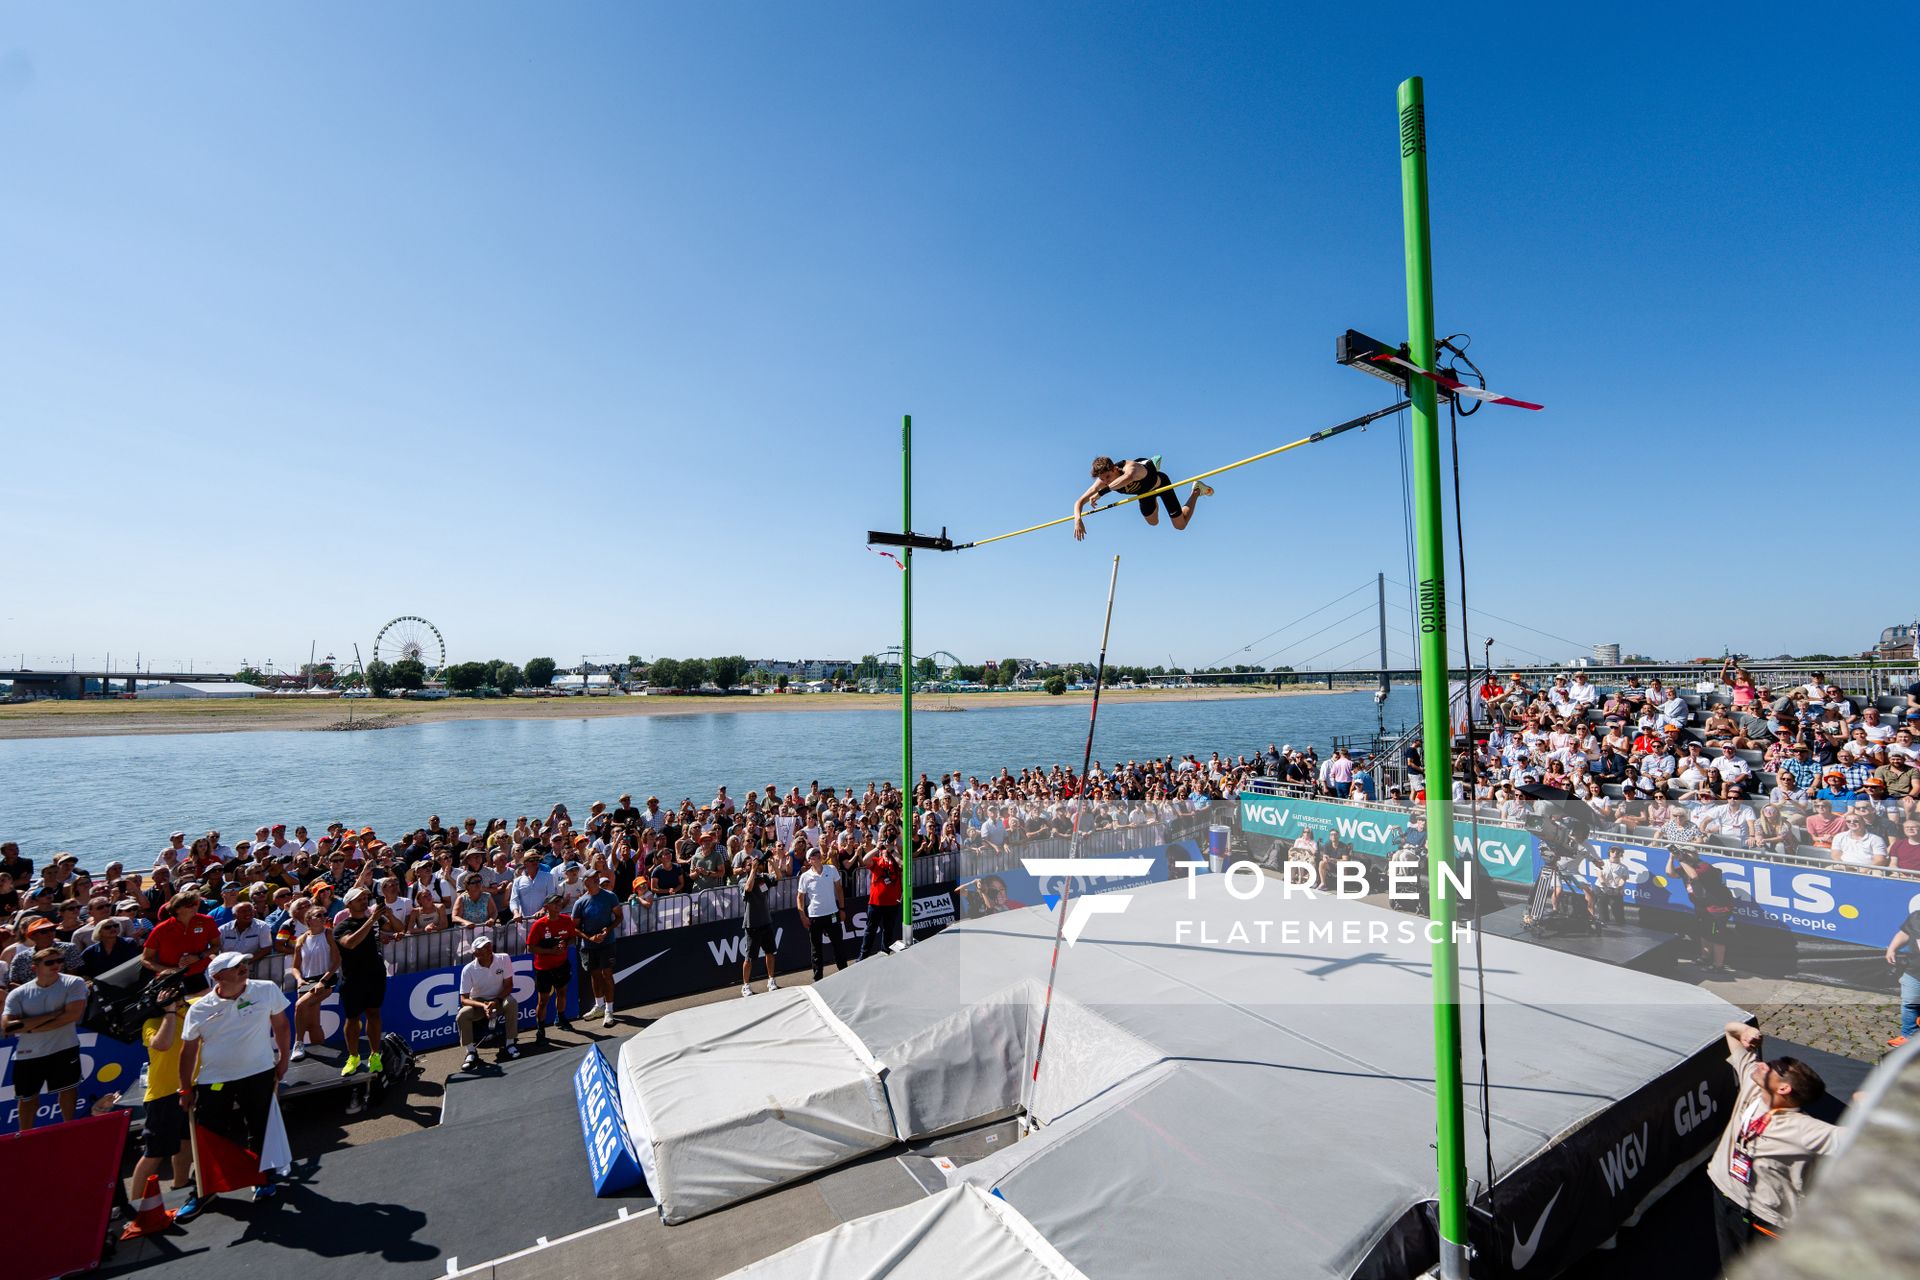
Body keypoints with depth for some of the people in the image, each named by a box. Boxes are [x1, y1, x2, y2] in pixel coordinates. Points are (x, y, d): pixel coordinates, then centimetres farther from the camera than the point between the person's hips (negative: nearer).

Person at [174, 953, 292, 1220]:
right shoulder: (199, 1009, -8)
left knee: (261, 1129, 10)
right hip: (213, 1080, 1)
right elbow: (189, 1049, 3)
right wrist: (186, 1088, 3)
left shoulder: (267, 990, -9)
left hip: (259, 1074, 0)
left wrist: (283, 1059, 2)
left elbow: (281, 1025, 1)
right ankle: (202, 1190, 32)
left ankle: (264, 1178, 32)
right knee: (206, 1136, 8)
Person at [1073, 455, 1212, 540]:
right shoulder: (1103, 481, -33)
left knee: (1180, 525, 5)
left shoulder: (1130, 466, -48)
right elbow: (1079, 502, -32)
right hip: (1144, 491, 5)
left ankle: (1197, 491, 27)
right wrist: (1078, 520, -51)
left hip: (1161, 483, -5)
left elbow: (1129, 477, -75)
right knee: (1153, 522, 32)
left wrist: (1103, 491, -67)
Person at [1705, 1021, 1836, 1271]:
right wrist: (1745, 1031, -26)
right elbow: (1731, 1029, -7)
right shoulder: (1752, 1082, -15)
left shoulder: (1802, 1129, -31)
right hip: (1723, 1192, 5)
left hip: (1763, 1219, -5)